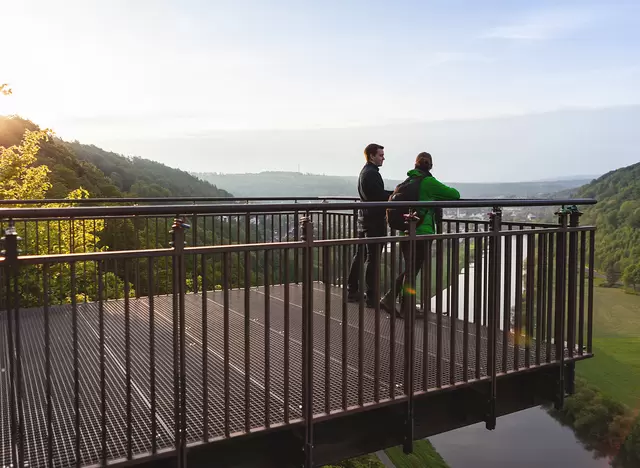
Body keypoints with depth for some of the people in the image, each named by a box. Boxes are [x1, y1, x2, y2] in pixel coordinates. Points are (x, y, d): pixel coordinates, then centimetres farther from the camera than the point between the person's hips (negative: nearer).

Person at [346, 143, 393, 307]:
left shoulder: (365, 172, 19)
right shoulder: (372, 173, -14)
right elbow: (380, 195, -22)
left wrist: (394, 193, 9)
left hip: (364, 218, 10)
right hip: (374, 219, -10)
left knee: (360, 255, 13)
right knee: (373, 258, -6)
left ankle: (352, 291, 20)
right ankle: (371, 297, -3)